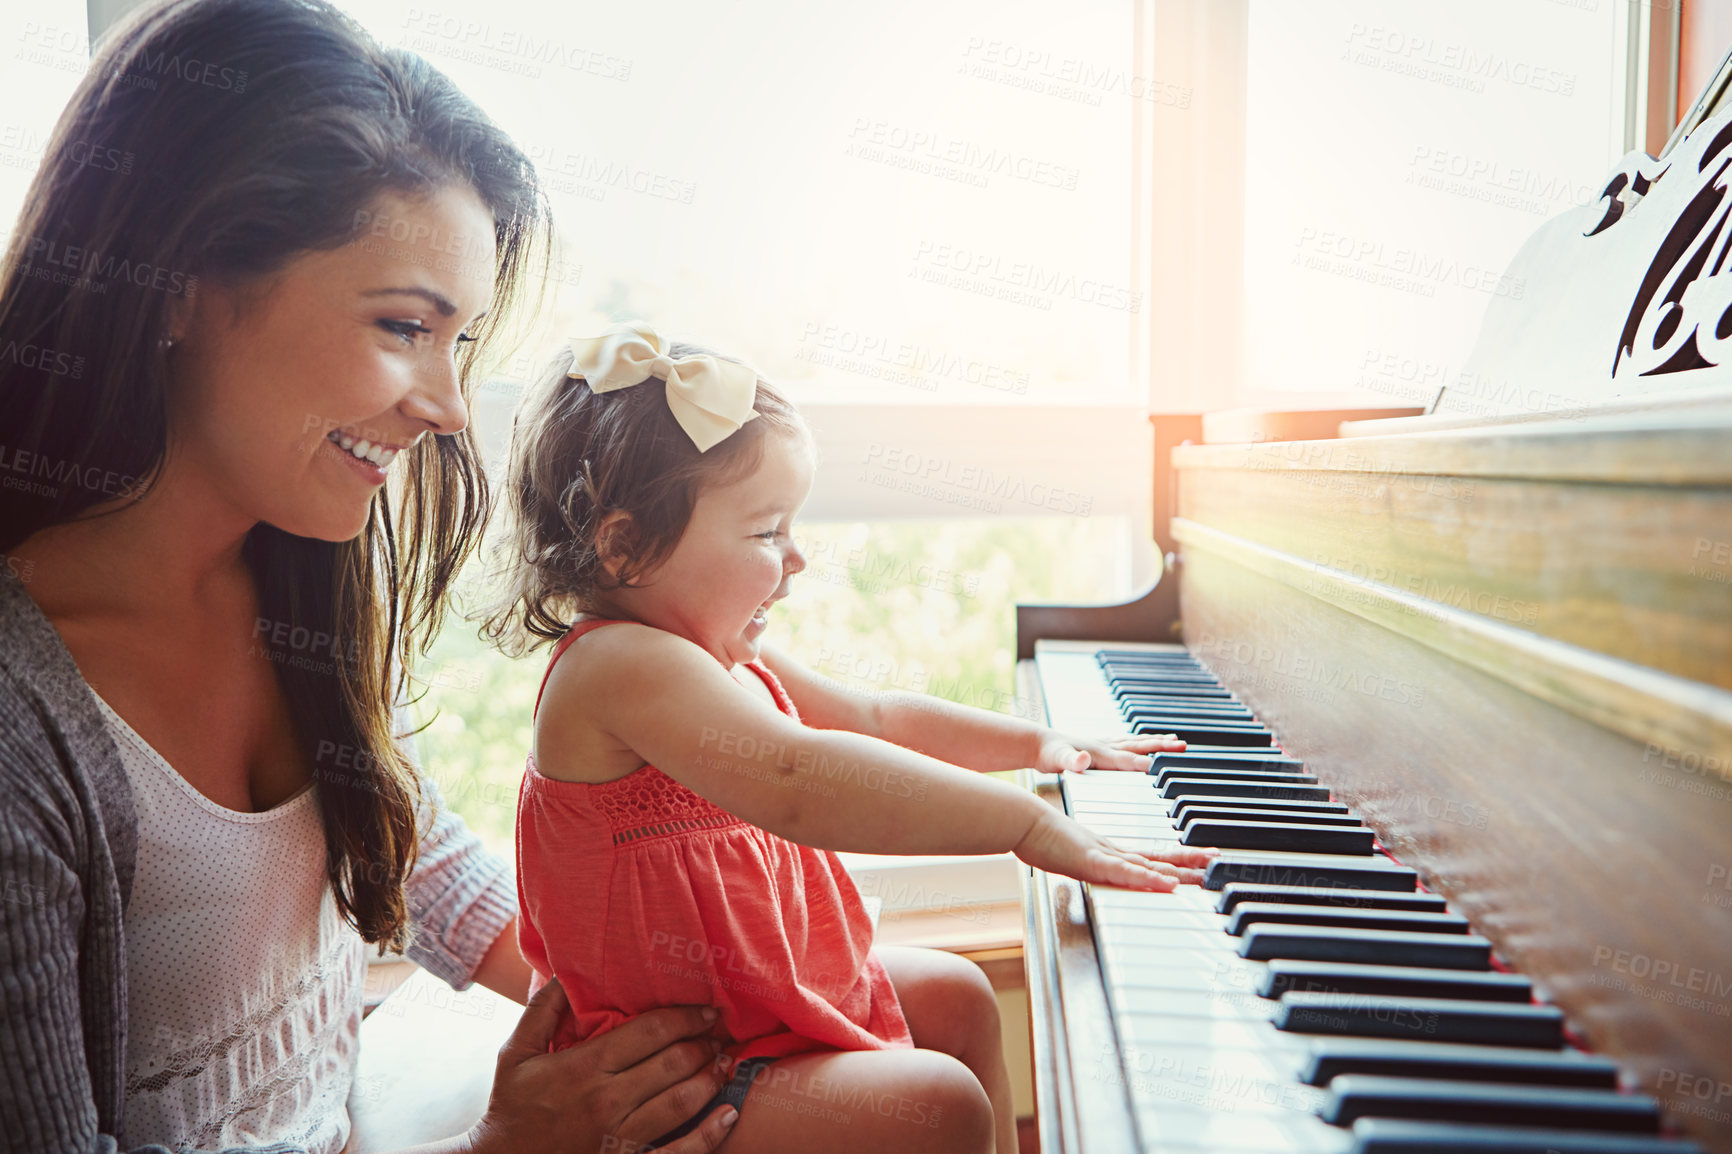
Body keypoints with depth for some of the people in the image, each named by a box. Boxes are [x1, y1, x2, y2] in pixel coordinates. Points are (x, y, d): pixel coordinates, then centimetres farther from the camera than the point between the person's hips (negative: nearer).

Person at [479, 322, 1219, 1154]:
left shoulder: (725, 659, 6)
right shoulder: (621, 665, -28)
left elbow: (877, 718, 17)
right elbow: (796, 781, -44)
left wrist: (1035, 742, 13)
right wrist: (1027, 821, -42)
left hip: (769, 988, 10)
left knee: (956, 993, 20)